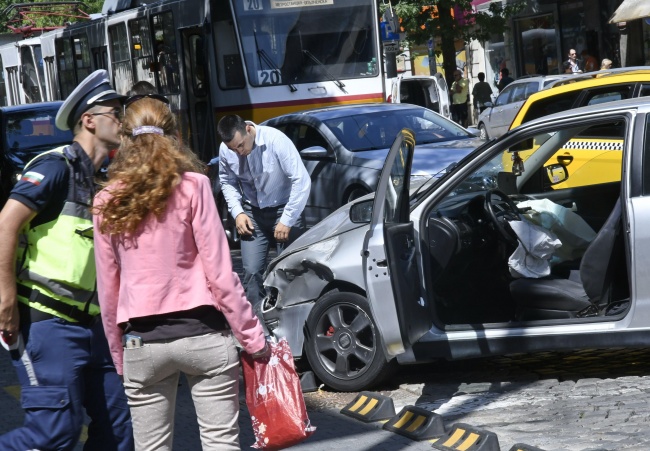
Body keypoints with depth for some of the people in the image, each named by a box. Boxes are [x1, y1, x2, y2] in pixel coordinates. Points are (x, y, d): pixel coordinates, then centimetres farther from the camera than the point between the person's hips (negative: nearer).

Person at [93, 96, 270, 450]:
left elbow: (107, 291, 8)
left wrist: (119, 357, 18)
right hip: (202, 333, -2)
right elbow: (219, 272, -6)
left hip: (142, 342, 2)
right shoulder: (192, 186, -3)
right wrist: (252, 337, 0)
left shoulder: (106, 202, 5)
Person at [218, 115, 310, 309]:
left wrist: (287, 220, -20)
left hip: (283, 210, -3)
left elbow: (301, 180, -22)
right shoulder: (225, 150, -11)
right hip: (253, 214, 3)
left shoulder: (276, 140, -24)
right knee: (251, 272, -6)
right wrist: (237, 212, -6)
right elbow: (227, 182, 8)